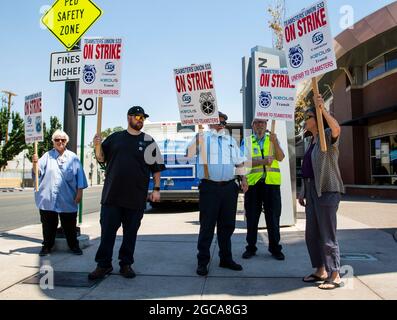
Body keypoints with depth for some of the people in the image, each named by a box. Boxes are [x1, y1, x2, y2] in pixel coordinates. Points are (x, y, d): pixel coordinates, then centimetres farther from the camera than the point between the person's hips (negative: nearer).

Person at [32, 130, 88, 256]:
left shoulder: (73, 157, 5)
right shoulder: (47, 156, 6)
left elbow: (79, 176, 3)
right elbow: (38, 173, -3)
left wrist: (79, 192, -2)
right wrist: (35, 164, -23)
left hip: (68, 199, -1)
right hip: (48, 198, 1)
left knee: (69, 225, 7)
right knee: (49, 225, 10)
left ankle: (74, 245, 22)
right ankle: (47, 246, 27)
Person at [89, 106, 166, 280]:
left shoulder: (148, 141, 7)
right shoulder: (115, 138, 9)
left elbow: (157, 167, 6)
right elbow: (101, 158, 12)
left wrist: (156, 189, -1)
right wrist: (98, 145, -8)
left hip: (136, 196, 0)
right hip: (112, 194, 1)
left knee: (131, 232, 8)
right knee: (107, 231, 5)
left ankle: (126, 264, 22)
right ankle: (104, 264, 18)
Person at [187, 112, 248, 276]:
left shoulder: (231, 140, 17)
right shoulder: (203, 137, 2)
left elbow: (239, 162, 22)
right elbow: (189, 153, -14)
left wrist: (243, 179, 9)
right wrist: (198, 132, -26)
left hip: (229, 187, 5)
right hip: (210, 187, -5)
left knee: (227, 224, 14)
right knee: (207, 225, -1)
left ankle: (226, 258, 29)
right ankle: (202, 261, 12)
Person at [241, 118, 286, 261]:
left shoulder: (273, 139, 11)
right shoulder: (247, 141, 7)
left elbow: (281, 157, -4)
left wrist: (275, 142, -19)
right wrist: (264, 161, -20)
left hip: (272, 183, 1)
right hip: (253, 183, 0)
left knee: (273, 217, 5)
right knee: (252, 217, 7)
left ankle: (275, 248, 19)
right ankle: (251, 248, 20)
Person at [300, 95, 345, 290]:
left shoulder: (327, 136, -6)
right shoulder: (312, 141, 18)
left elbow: (336, 128, -33)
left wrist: (323, 109, -36)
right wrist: (303, 192, 18)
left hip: (327, 191, -9)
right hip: (312, 191, 9)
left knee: (327, 235, -4)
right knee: (312, 235, 13)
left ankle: (335, 276, 8)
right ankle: (320, 271, 27)